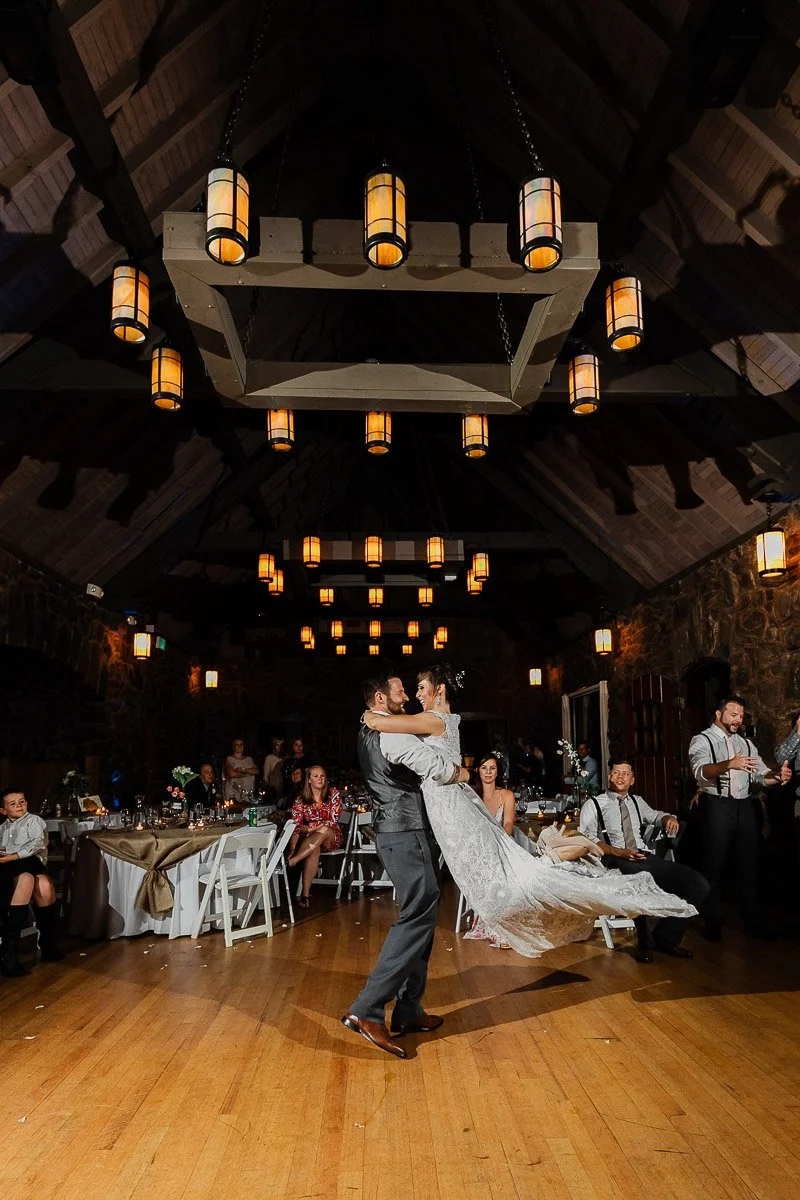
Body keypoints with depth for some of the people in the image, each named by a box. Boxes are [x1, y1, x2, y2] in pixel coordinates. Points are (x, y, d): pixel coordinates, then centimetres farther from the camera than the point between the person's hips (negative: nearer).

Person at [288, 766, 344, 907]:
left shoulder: (333, 794, -3)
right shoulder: (301, 799, 0)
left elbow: (333, 821, -10)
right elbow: (295, 826, -9)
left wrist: (311, 828, -18)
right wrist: (292, 849, -25)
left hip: (331, 837, -1)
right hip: (309, 839, 1)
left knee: (324, 830, -37)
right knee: (315, 849, -37)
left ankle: (291, 861, -43)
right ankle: (305, 894, -41)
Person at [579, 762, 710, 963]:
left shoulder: (637, 801, 28)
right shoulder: (593, 805, 10)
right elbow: (587, 839, -2)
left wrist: (669, 819, 1)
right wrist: (619, 852, -15)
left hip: (647, 858, 6)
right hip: (617, 862, -6)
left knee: (699, 884, -14)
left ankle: (665, 937, -3)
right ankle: (645, 943, -15)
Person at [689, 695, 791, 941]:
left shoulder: (746, 743, 17)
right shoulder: (702, 741, -2)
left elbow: (760, 774, 7)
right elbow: (701, 771, -21)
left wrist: (777, 776, -16)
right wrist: (728, 764, -40)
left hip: (745, 806, 6)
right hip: (717, 806, -5)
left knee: (749, 864, 12)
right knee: (714, 866, 3)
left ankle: (752, 920, 24)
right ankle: (713, 923, 13)